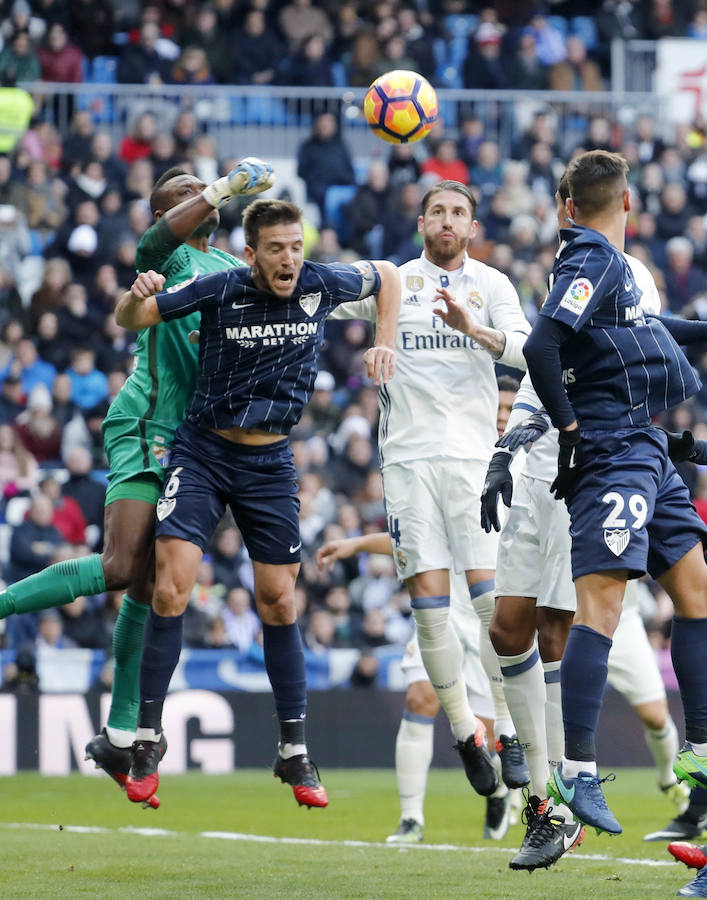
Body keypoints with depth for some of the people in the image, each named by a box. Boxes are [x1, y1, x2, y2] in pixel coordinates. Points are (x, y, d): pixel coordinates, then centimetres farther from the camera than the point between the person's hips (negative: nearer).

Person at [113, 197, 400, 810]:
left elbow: (386, 275, 14)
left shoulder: (322, 285, -6)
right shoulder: (220, 291, -12)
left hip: (271, 463, 2)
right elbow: (131, 320, -3)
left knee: (279, 602, 3)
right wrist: (136, 297, -25)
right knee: (170, 589, -15)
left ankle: (294, 751, 14)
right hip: (203, 453, -2)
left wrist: (384, 344, 3)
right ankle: (148, 737, -4)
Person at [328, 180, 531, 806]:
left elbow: (528, 349, -3)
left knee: (491, 592, -11)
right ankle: (464, 731, 7)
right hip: (408, 455, 1)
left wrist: (473, 329, -19)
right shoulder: (393, 281, 11)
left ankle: (511, 727, -6)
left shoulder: (491, 285, 10)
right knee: (428, 599, -3)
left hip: (474, 454, -1)